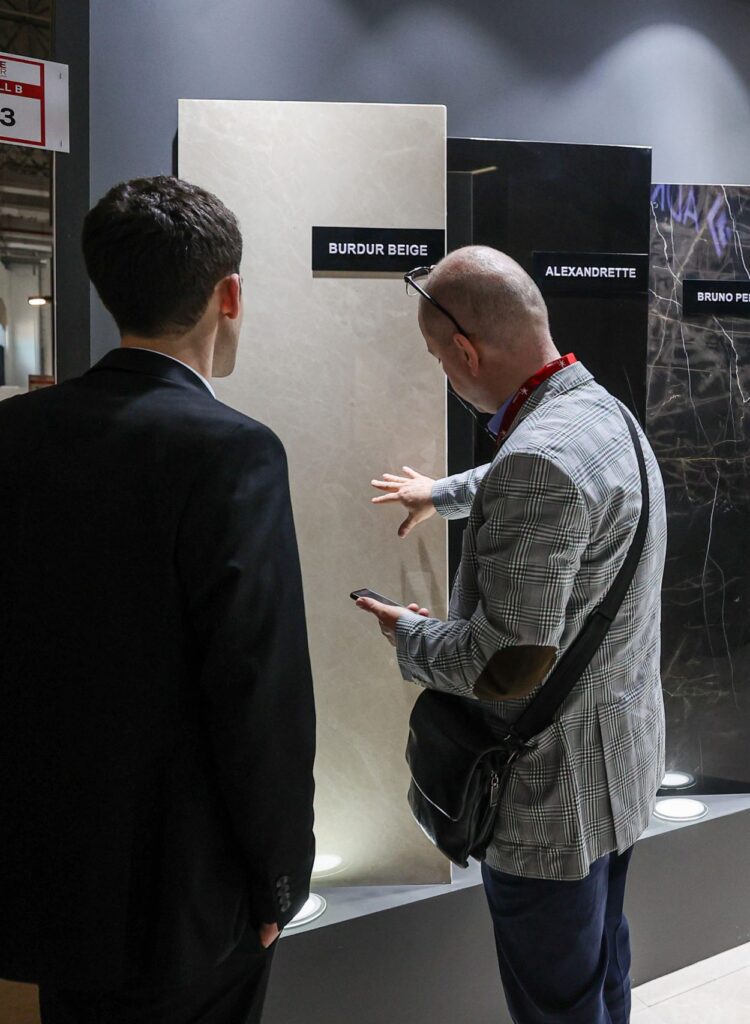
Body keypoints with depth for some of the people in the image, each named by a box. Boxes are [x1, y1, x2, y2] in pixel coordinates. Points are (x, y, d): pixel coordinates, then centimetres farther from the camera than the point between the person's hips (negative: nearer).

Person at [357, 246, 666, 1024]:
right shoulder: (601, 411, 3)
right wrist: (442, 494, 41)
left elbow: (509, 664, -30)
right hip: (618, 764, 10)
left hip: (555, 796, -10)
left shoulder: (540, 458, -29)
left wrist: (409, 633, -12)